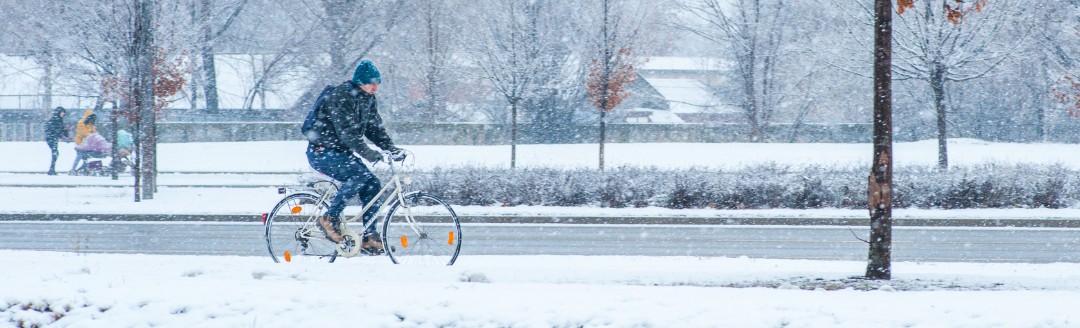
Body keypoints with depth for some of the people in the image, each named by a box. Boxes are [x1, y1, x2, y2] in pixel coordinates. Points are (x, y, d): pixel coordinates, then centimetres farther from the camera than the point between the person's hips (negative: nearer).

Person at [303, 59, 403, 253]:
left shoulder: (368, 99, 7)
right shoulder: (339, 97, -21)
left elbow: (374, 127, 7)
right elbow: (346, 131, -31)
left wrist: (390, 148, -10)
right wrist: (366, 152, -40)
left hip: (342, 152, 9)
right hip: (321, 152, -9)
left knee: (373, 185, -5)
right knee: (359, 175, -28)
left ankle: (369, 238, -2)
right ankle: (330, 219, -17)